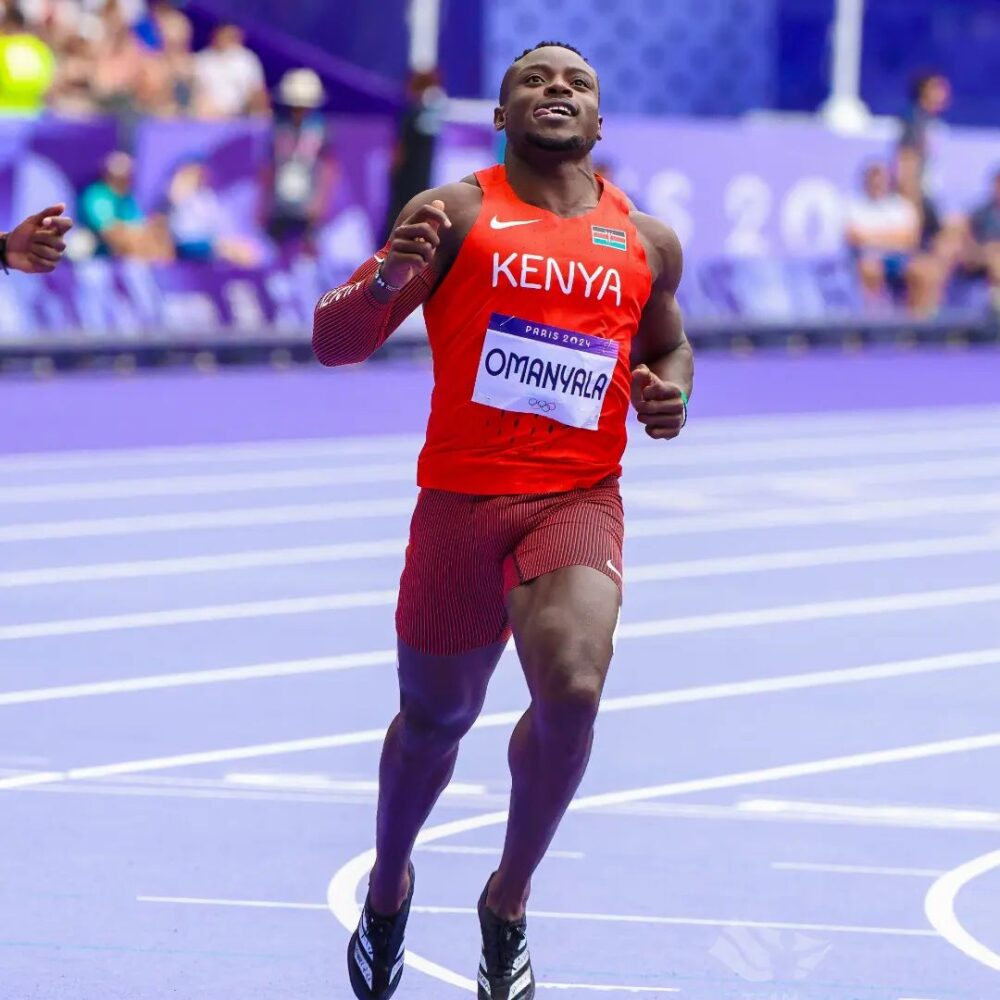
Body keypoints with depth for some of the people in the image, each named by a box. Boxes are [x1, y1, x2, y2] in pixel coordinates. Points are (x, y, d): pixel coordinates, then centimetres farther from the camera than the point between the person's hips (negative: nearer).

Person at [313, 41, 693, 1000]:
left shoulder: (648, 243, 8)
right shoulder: (456, 214, -3)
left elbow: (670, 345, 27)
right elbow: (333, 344, -7)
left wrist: (669, 394, 4)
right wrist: (387, 280, -28)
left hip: (578, 501, 1)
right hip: (460, 499, -1)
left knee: (572, 692, -24)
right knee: (434, 718, 12)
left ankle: (508, 903, 0)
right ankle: (388, 886, 44)